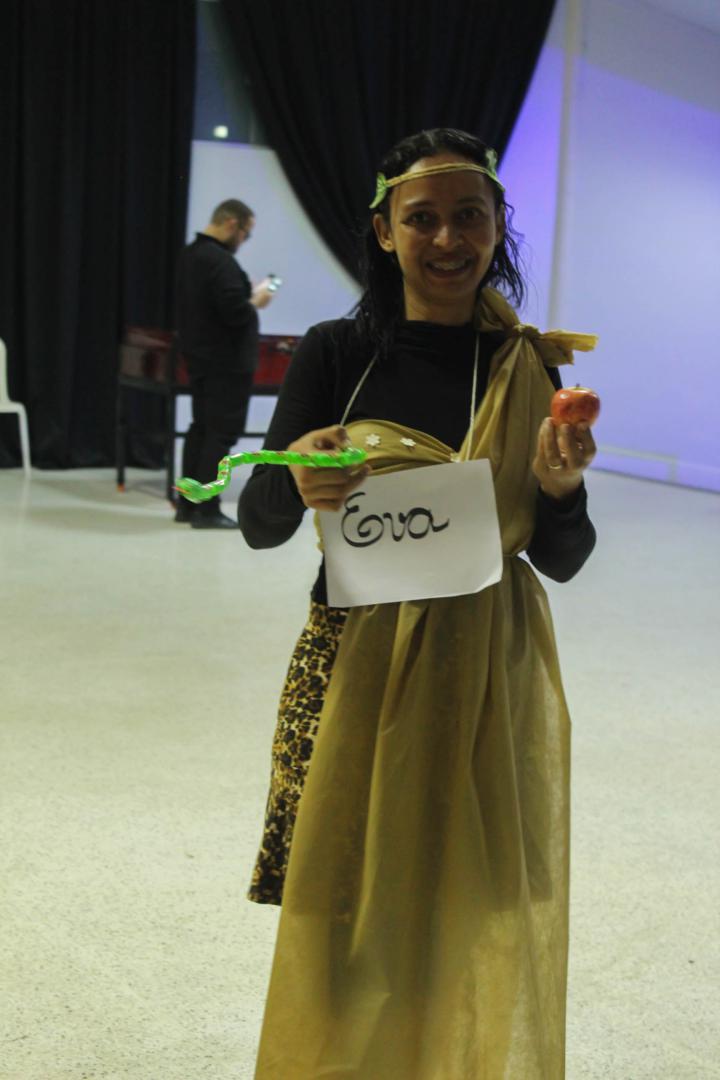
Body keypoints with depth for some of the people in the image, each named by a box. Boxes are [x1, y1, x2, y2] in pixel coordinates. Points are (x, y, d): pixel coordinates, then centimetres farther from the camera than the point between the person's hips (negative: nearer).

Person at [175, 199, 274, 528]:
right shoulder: (219, 261, -21)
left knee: (201, 427, 16)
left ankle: (187, 504, 21)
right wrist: (256, 301, -8)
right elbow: (235, 312, -26)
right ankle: (207, 510, -1)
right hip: (226, 362, -10)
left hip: (199, 358, 10)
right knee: (222, 432, -4)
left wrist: (247, 295, 11)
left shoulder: (191, 254, 11)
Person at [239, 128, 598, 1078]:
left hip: (486, 675, 1)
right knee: (346, 920, 5)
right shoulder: (335, 352, -2)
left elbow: (562, 562, 2)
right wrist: (297, 481, -24)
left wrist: (559, 484, -17)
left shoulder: (528, 368, 1)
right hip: (356, 666, -1)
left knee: (479, 922, 7)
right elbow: (259, 526, -3)